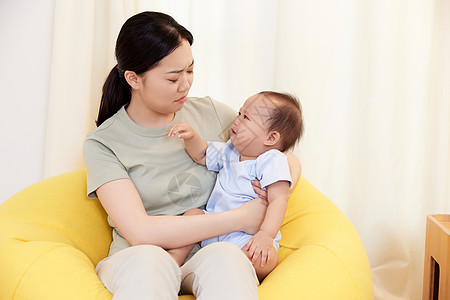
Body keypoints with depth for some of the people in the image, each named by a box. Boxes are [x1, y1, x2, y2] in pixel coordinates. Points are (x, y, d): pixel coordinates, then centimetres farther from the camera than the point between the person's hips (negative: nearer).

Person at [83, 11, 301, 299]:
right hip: (135, 264, -1)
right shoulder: (103, 144, -4)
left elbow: (289, 161, 15)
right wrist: (240, 219, -15)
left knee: (225, 256, -35)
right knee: (147, 259, -38)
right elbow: (141, 233, -15)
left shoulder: (211, 113, 8)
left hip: (208, 255, 2)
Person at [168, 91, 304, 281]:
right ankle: (175, 257, -11)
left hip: (247, 237, -7)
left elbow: (279, 200, -21)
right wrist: (191, 136, 5)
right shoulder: (230, 152, 12)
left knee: (264, 261, -36)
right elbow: (201, 156, 27)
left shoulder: (272, 161, -12)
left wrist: (266, 234, -35)